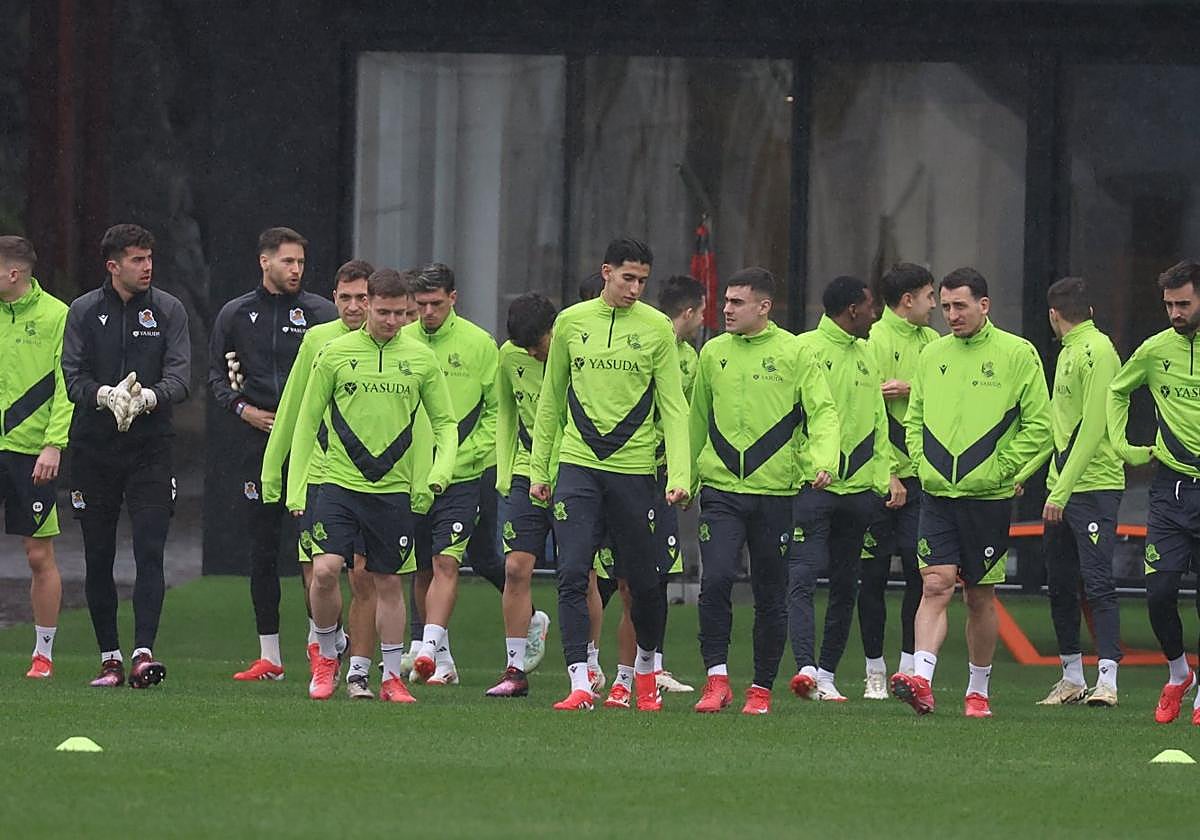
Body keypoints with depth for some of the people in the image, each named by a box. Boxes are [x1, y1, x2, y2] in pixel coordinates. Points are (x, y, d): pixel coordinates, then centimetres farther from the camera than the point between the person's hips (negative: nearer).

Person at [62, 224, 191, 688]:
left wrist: (148, 396, -25)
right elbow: (73, 375, -2)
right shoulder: (84, 311, 5)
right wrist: (106, 395, -23)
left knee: (149, 552, -12)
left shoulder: (168, 310, 4)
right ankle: (109, 657, 13)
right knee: (98, 558, 5)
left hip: (150, 445, -1)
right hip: (94, 447, 1)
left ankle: (144, 651, -17)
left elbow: (180, 376, -5)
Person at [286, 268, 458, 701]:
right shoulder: (334, 353, 0)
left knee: (389, 583, 6)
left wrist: (442, 468, -8)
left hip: (393, 487, 1)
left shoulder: (421, 359, 4)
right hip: (339, 483, -1)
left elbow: (445, 422, 11)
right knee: (325, 569, -15)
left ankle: (392, 676, 17)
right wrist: (295, 487, 1)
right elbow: (307, 421, 5)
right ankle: (326, 657, 7)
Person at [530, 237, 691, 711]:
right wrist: (538, 468, 12)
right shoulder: (571, 322, 6)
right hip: (577, 464, 1)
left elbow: (673, 406, -1)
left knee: (643, 583, 7)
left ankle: (645, 668, 30)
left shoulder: (657, 328, 1)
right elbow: (551, 400, 15)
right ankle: (580, 684, -11)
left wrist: (679, 474, -11)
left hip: (633, 469, -1)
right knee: (572, 575, -11)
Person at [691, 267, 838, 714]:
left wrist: (824, 458, -24)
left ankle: (762, 688, 18)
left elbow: (823, 411, -5)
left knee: (771, 595, 6)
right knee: (715, 579, -17)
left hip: (775, 492, -1)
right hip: (720, 489, 2)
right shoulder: (713, 353, 9)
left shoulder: (794, 354, -1)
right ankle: (717, 677, -10)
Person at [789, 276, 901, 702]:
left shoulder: (866, 356, 17)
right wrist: (812, 465, -19)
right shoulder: (805, 349, -4)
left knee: (845, 586, 8)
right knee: (804, 576, -15)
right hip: (814, 486, -7)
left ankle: (827, 673, 13)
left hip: (860, 487, 7)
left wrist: (887, 472, 7)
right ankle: (806, 667, -24)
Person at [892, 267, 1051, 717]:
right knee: (935, 586, -11)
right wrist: (924, 464, 4)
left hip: (988, 496, -2)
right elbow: (914, 419, 18)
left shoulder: (1017, 354, -3)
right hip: (937, 495, 2)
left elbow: (1039, 425, -3)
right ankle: (922, 680, -22)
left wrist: (1002, 470, -8)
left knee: (981, 596, 7)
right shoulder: (932, 355, 9)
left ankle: (978, 690, 19)